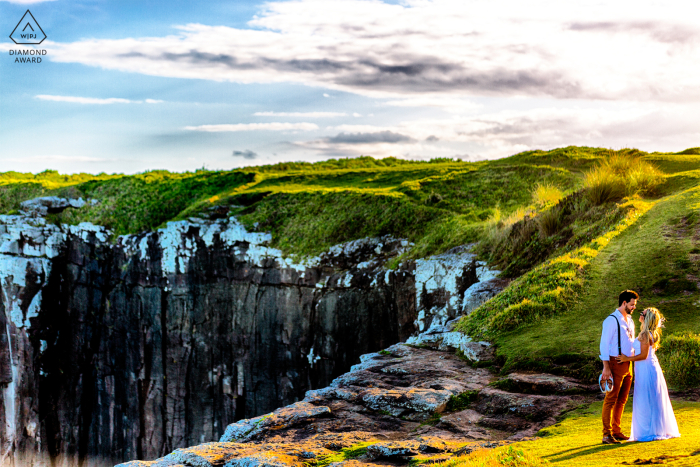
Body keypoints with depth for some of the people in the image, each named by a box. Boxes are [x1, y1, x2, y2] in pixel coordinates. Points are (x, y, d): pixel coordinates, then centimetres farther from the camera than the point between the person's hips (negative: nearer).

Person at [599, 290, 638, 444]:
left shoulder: (630, 320, 16)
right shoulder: (612, 320, -10)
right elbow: (604, 344, -13)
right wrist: (606, 367, -19)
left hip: (628, 364, 8)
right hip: (615, 363, -8)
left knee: (622, 400, 12)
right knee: (611, 399, -7)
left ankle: (616, 431, 19)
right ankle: (607, 434, -7)